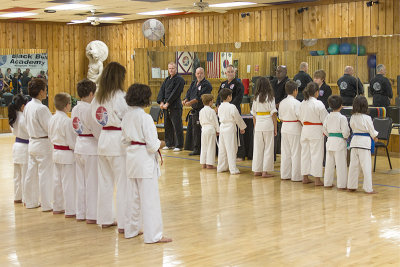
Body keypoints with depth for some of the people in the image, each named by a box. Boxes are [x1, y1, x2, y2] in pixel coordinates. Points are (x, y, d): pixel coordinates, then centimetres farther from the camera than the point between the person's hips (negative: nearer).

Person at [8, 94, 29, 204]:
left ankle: (17, 197, 27)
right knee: (26, 175, -1)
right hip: (25, 147, -9)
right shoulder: (24, 118, -21)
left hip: (17, 145, 9)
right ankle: (26, 199, 5)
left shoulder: (14, 117, 5)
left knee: (18, 174, 17)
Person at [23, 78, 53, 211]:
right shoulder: (41, 108, -21)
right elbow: (50, 128, -18)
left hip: (32, 143, 8)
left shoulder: (28, 106, 5)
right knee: (45, 174, -2)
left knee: (32, 174, 14)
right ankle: (46, 204, 3)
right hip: (43, 144, -8)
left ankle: (31, 201, 25)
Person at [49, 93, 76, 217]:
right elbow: (71, 140, -17)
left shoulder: (53, 119, 4)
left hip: (56, 152, 8)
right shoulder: (67, 121, -20)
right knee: (68, 182, -3)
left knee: (57, 181, 16)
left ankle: (57, 207, 26)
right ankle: (70, 211, 1)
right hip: (67, 154, -8)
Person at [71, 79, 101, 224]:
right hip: (91, 148, -8)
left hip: (79, 146, 8)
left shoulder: (75, 109, 6)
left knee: (80, 182, 14)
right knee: (92, 183, 0)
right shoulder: (90, 109, -18)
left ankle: (80, 213, 21)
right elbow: (97, 131, -15)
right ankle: (91, 216, 5)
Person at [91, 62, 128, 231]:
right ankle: (123, 223, 0)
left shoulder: (97, 98, 9)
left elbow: (95, 118, 12)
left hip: (103, 139, 7)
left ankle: (104, 219, 24)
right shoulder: (120, 96, -13)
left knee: (105, 181, 15)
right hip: (118, 141, -7)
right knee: (122, 183, -2)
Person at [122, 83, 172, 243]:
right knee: (149, 198, -3)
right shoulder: (145, 118, -17)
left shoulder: (126, 117, 6)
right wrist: (160, 145, 2)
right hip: (145, 159, -8)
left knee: (132, 196, 16)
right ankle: (153, 235, 0)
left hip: (131, 157, 8)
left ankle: (131, 230, 27)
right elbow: (152, 144, -17)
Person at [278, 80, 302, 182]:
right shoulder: (296, 103, -15)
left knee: (285, 152, 12)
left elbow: (281, 118, 11)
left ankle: (285, 174, 17)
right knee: (296, 153, 0)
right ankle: (296, 176, 4)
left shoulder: (282, 102, 6)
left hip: (284, 128, 7)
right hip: (295, 129, -7)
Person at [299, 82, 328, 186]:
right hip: (316, 131, -6)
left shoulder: (303, 103, 3)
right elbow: (325, 119, -11)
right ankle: (317, 180, 2)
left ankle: (305, 177, 20)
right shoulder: (318, 104, -15)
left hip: (305, 130, 6)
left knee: (305, 153, 13)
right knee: (316, 154, -1)